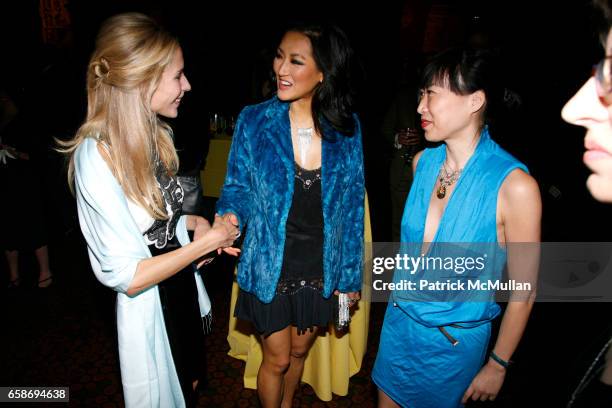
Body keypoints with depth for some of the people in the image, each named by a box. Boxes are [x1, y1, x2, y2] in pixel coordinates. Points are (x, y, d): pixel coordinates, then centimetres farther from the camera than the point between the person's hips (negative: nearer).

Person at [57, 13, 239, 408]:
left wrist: (192, 221, -6)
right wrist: (208, 240, -20)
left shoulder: (157, 134, -2)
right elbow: (126, 276, -26)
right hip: (149, 305, -7)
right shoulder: (97, 156, -27)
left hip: (184, 286, 7)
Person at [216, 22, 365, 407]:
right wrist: (230, 215, -24)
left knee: (299, 351, 25)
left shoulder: (347, 128, -8)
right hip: (271, 269, -2)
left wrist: (350, 274, 2)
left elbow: (352, 206, -1)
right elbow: (237, 185, -1)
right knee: (277, 359, 15)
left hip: (322, 270, 2)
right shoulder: (253, 121, -13)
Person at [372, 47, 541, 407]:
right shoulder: (423, 162, -7)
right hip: (400, 319, 5)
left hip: (455, 339, -4)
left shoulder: (514, 186, -24)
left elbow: (523, 291, -14)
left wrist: (498, 364, -5)